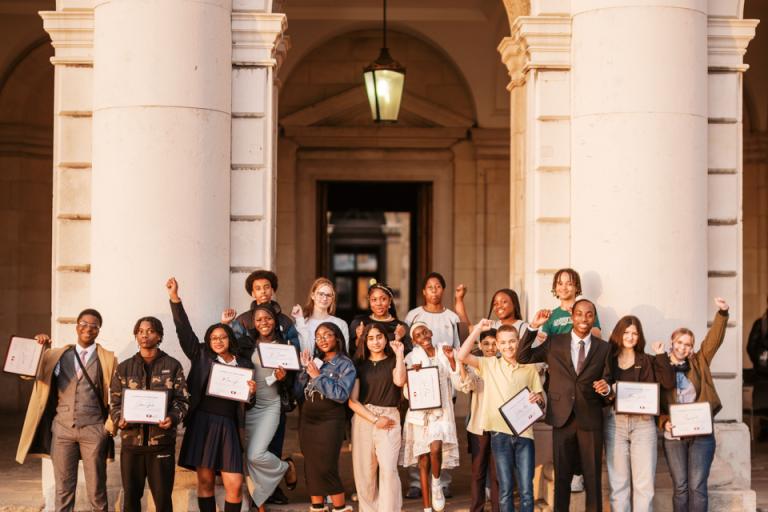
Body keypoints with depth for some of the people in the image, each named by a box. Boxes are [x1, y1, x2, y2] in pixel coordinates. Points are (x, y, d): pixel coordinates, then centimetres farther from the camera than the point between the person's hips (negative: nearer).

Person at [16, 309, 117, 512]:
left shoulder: (107, 359, 3)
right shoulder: (58, 355, 10)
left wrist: (112, 422, -8)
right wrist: (39, 349, -5)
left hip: (93, 429, -2)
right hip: (62, 428, 2)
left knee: (96, 489, 4)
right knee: (63, 488, 8)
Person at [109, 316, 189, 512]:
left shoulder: (172, 366, 5)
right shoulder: (124, 368, 10)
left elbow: (183, 400, 2)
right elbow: (115, 401, 10)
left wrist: (173, 418, -18)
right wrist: (120, 419, -11)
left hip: (162, 441, -2)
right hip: (131, 440, 2)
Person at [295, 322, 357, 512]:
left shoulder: (345, 364, -3)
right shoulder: (314, 361, 12)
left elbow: (341, 395, -17)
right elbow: (298, 393, 10)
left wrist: (317, 376, -14)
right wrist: (305, 371, -3)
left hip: (329, 421, -5)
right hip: (307, 419, 6)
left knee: (325, 467, -9)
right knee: (311, 466, 7)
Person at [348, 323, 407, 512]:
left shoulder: (393, 362, 10)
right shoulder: (359, 365, 11)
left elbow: (400, 381, -14)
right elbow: (352, 401, 2)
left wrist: (400, 354, -9)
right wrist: (375, 420, -7)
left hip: (389, 419, -1)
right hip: (363, 419, 2)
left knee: (388, 469, -15)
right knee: (365, 471, 1)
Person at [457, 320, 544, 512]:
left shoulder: (530, 368, 9)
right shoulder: (489, 364, 5)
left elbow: (541, 399, 13)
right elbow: (462, 356, -7)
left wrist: (537, 398, -11)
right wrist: (478, 329, -9)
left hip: (524, 433, 1)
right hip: (500, 433, -1)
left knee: (526, 490, 0)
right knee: (505, 489, 4)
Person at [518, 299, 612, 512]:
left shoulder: (604, 348, 5)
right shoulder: (554, 343, 5)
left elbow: (608, 380, 6)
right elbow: (523, 357, 2)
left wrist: (606, 387, -17)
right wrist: (533, 327, -7)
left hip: (590, 420, 0)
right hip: (562, 417, 0)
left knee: (593, 476, 6)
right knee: (562, 476, 10)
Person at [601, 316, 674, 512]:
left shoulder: (648, 361, 11)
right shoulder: (608, 359, 9)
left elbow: (668, 383, -1)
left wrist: (661, 355, -1)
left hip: (643, 422, 0)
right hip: (615, 422, 0)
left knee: (644, 483, -4)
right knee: (618, 482, 2)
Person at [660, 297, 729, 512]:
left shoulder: (698, 363, 6)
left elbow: (714, 339, -5)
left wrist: (722, 313, -18)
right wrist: (664, 422, -13)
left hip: (701, 434, 0)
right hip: (673, 437, 0)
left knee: (697, 487, -3)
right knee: (680, 487, 4)